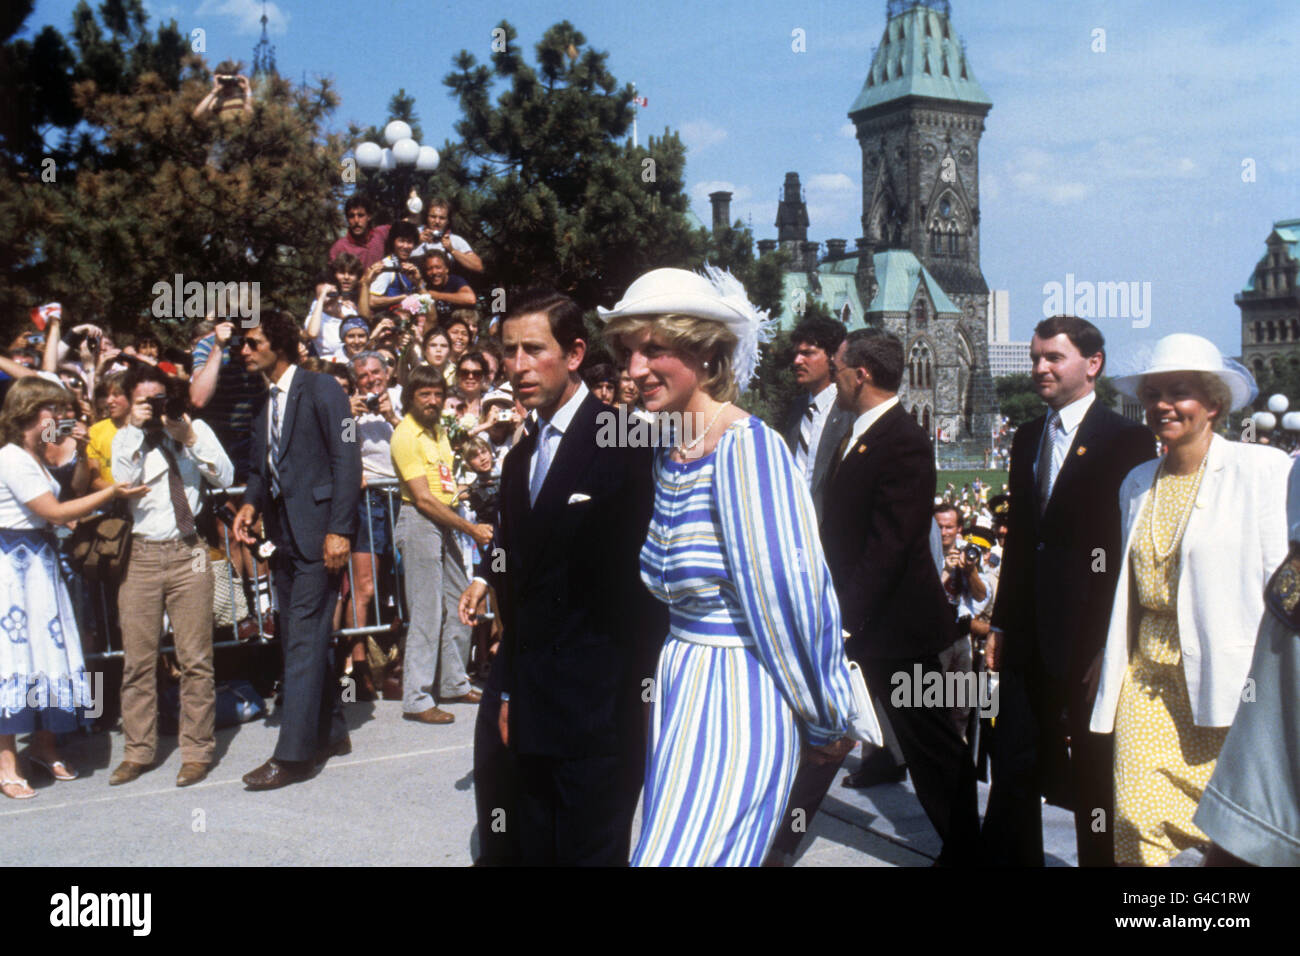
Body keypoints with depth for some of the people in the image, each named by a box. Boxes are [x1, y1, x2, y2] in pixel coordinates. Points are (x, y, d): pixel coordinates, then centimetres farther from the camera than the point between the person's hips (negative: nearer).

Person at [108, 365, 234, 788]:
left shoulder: (196, 430, 10)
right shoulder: (125, 439, 10)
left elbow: (225, 479, -1)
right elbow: (123, 482, -8)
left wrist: (190, 440, -11)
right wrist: (137, 431, -9)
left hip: (187, 553, -1)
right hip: (140, 555, 1)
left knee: (195, 658, 0)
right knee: (137, 661, 4)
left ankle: (197, 751, 9)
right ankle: (138, 751, 17)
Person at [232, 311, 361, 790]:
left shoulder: (321, 389, -8)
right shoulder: (260, 401, 14)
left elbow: (347, 459, -13)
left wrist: (339, 530, -19)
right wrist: (249, 503, -1)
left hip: (317, 533, -8)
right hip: (283, 534, 8)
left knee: (304, 641, -7)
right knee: (298, 638, 14)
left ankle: (293, 754, -3)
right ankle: (330, 733, 27)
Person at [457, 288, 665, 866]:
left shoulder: (623, 444, -11)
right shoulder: (520, 458, 13)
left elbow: (638, 577, -11)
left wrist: (633, 697, -12)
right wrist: (510, 696, 16)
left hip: (598, 713, -7)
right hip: (533, 712, 7)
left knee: (590, 852, 1)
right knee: (535, 850, 14)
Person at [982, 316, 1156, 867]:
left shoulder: (1127, 441, -8)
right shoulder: (1027, 438, 13)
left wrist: (1109, 644, -14)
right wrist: (1002, 623, 13)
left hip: (1090, 636, -6)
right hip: (1029, 636, 6)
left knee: (1094, 774, 8)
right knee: (1014, 764, 12)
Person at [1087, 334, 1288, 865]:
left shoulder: (1262, 470, -3)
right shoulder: (1138, 483, 14)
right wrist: (1107, 663, 16)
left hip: (1223, 679, -4)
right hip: (1145, 678, 5)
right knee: (1135, 827, -3)